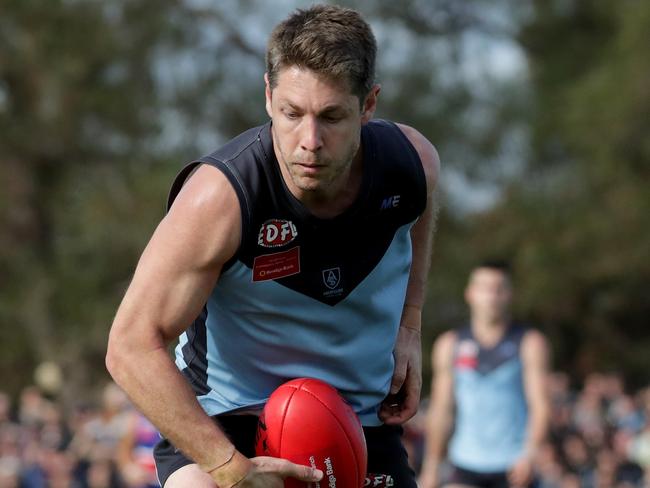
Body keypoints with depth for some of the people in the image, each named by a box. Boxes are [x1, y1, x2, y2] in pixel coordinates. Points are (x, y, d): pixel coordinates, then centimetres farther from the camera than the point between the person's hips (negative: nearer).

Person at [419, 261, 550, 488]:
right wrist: (432, 466, 9)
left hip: (513, 467, -1)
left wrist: (529, 455, -20)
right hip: (466, 464, 2)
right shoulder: (450, 345, 9)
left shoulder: (530, 343, 2)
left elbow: (539, 405, -6)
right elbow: (441, 411, 12)